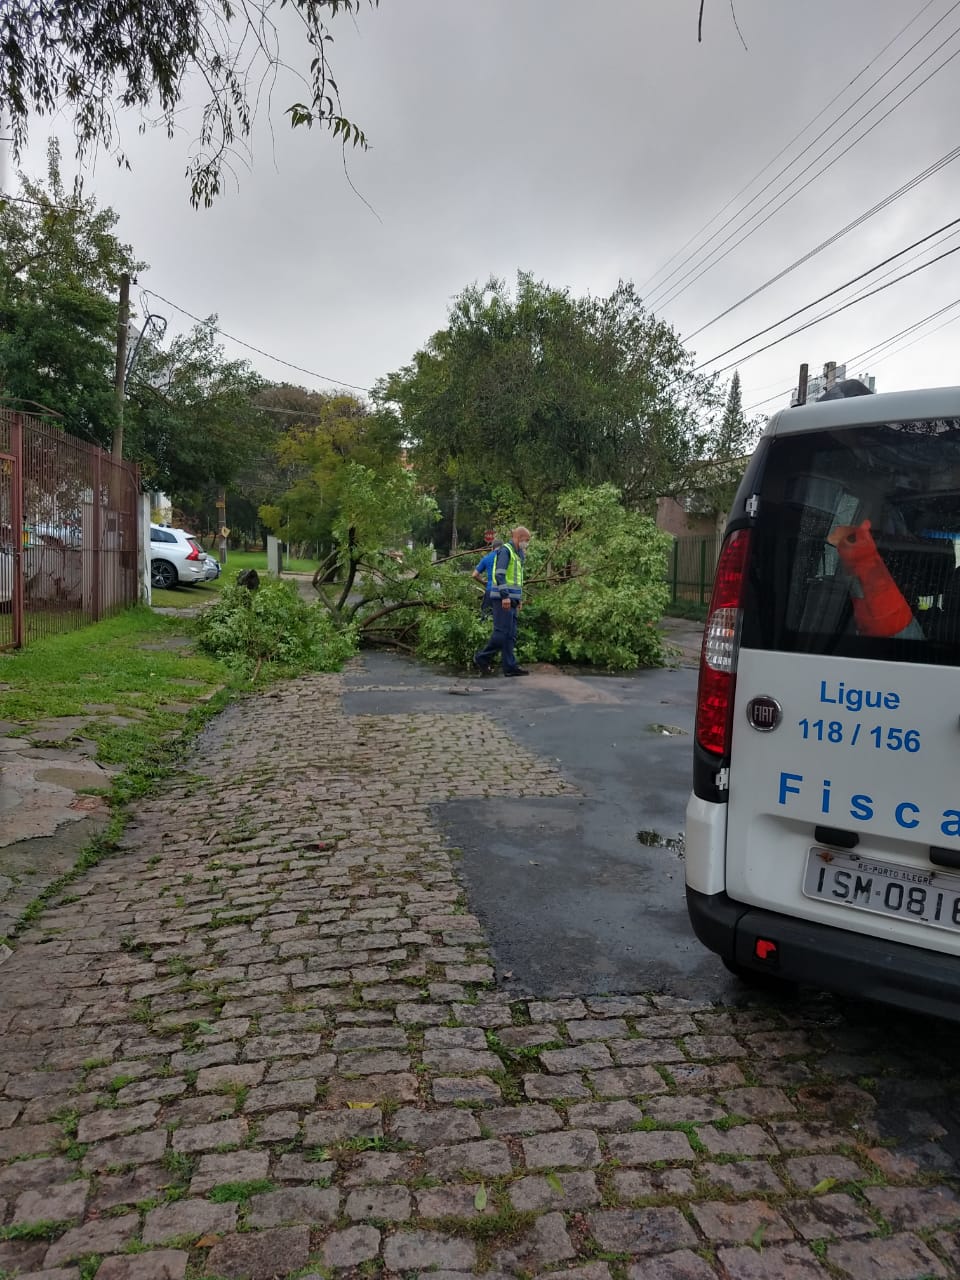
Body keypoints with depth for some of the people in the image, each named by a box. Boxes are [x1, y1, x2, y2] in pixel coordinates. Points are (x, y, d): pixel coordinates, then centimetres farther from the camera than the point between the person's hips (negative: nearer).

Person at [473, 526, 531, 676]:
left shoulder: (517, 554, 21)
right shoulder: (505, 550, -8)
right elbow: (500, 574, -18)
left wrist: (519, 599, 19)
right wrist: (505, 596, -24)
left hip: (511, 599, 9)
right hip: (503, 598, -9)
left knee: (511, 635, 6)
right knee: (502, 632, -10)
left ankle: (510, 666, 6)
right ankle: (482, 658, 2)